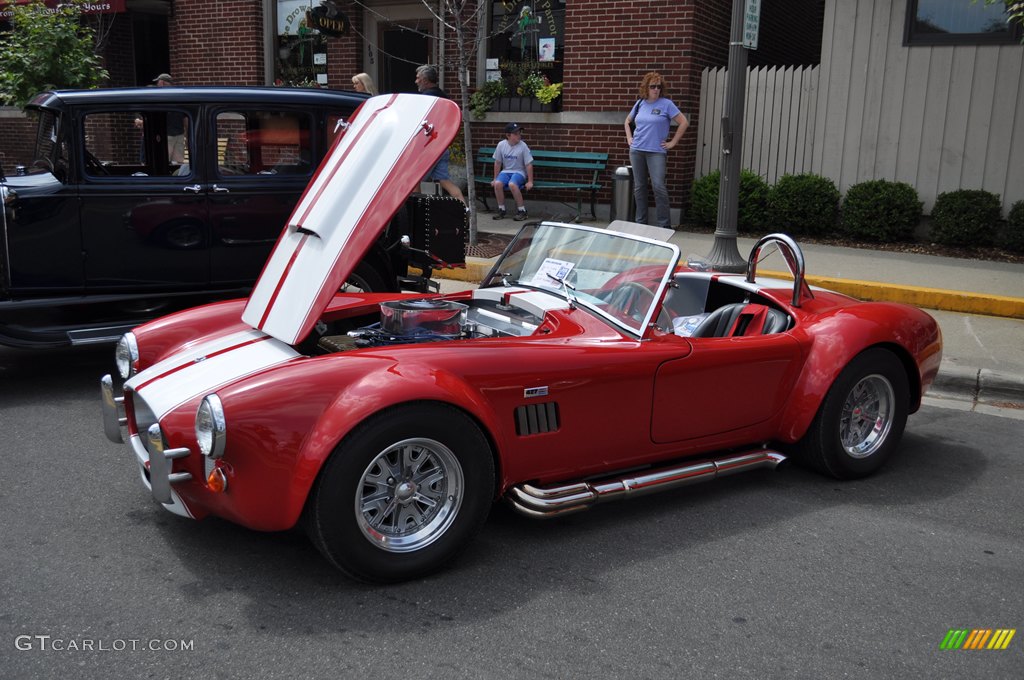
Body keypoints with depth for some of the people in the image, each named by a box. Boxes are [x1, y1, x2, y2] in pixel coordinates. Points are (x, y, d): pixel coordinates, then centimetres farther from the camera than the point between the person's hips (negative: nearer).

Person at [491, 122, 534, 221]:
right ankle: (501, 210, -9)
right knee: (497, 184, -28)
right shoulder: (501, 145, -3)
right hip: (506, 171, 3)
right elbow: (498, 163, 7)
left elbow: (529, 164, -8)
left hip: (519, 172, -3)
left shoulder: (523, 146, -11)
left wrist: (530, 182, -10)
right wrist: (495, 179, 9)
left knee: (512, 184, -35)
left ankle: (522, 211, -21)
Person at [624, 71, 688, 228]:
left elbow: (684, 123, -3)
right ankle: (640, 222, 16)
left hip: (656, 151, -4)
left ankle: (665, 225, -5)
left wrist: (672, 143, -4)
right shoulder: (640, 103, 10)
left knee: (659, 186, -12)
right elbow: (627, 122, 27)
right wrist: (629, 138, 13)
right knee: (639, 187, 7)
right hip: (636, 151, 4)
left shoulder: (666, 104, -2)